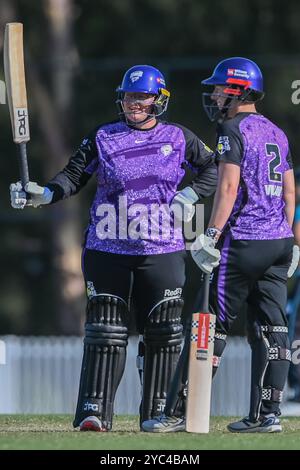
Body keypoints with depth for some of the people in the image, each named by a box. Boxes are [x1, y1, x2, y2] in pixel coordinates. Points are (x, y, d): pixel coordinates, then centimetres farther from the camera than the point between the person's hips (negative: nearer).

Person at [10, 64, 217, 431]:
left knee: (163, 332, 4)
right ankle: (94, 411, -7)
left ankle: (157, 411, 13)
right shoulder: (102, 138, 3)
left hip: (163, 252, 1)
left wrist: (190, 195, -2)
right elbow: (74, 176, 0)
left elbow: (212, 168, 14)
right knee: (105, 329, -5)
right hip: (108, 250, -1)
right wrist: (43, 194, -17)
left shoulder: (179, 138, 4)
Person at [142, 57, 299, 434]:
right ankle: (266, 414, 5)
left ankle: (182, 413, -4)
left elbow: (228, 187, -17)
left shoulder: (233, 129, -7)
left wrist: (211, 236, -19)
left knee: (212, 326, -5)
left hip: (243, 242, -8)